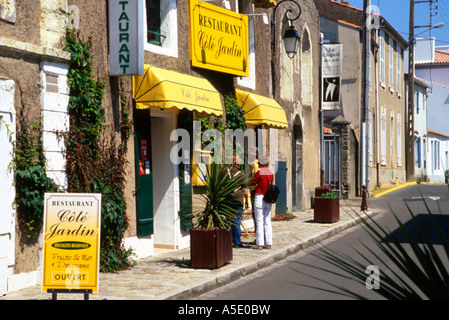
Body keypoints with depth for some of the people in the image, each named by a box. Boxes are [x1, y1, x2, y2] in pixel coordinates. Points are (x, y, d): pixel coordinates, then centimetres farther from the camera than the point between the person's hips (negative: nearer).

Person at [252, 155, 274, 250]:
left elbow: (255, 185, -7)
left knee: (259, 222, -1)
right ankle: (268, 243, 10)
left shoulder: (259, 172, -11)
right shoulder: (271, 173, 7)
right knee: (267, 221, 9)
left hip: (259, 197, -6)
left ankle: (260, 244, -1)